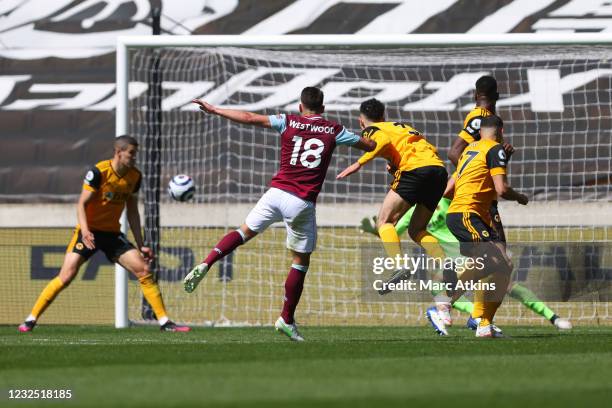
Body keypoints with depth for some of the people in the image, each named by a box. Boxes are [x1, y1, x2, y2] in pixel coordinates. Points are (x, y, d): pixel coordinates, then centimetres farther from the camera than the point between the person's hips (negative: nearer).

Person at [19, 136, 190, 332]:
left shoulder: (134, 176, 2)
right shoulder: (99, 172, -16)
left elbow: (132, 212, 11)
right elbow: (82, 203, -16)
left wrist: (141, 245, 9)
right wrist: (85, 231, -33)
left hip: (112, 234, 5)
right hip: (90, 231, -5)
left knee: (144, 270, -7)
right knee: (66, 277, -15)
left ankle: (164, 321, -1)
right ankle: (31, 320, -5)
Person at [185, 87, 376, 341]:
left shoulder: (288, 122, 6)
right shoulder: (334, 131, 6)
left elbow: (249, 118, 4)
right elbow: (370, 146, 17)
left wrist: (214, 110, 13)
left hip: (276, 192, 1)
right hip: (303, 203, -1)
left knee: (246, 231, 17)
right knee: (300, 261, 10)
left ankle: (205, 265, -4)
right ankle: (286, 319, 14)